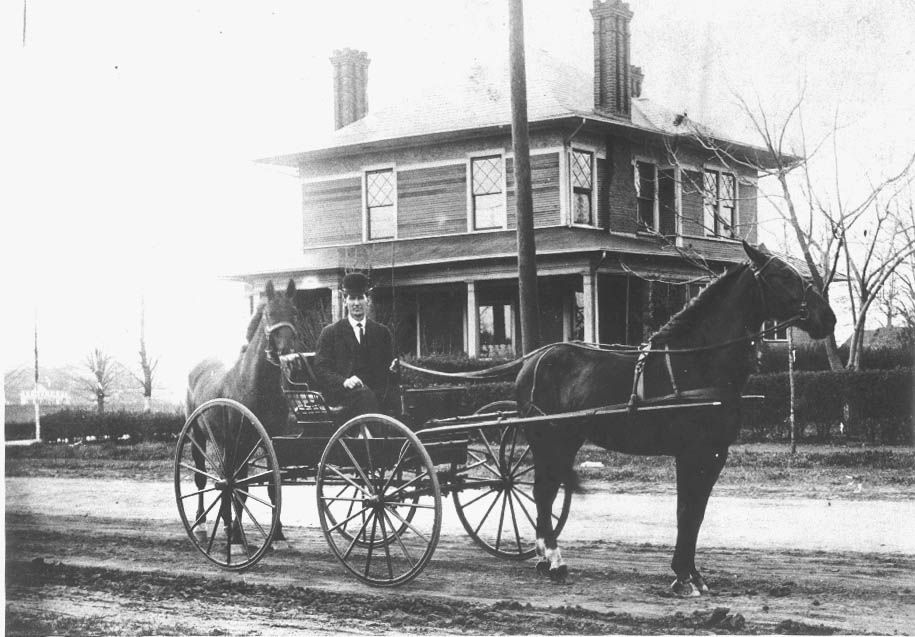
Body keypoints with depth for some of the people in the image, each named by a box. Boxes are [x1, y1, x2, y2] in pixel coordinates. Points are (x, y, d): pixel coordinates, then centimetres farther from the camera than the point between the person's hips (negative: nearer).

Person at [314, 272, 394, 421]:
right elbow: (321, 369, 1)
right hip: (340, 394, -2)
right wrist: (344, 381, -17)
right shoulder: (330, 332, 11)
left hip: (376, 391, 2)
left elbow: (388, 369, 16)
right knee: (364, 394, -36)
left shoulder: (382, 332, 19)